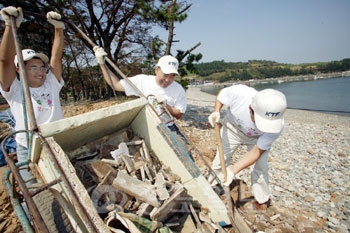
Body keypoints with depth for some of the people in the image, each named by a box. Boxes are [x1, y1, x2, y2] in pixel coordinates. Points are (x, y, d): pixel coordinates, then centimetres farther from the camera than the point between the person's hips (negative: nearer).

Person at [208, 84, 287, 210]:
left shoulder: (276, 125, -38)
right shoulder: (239, 93, -42)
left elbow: (256, 152, -28)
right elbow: (222, 93, -16)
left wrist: (233, 170, -35)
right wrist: (216, 112, -32)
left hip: (258, 137, 0)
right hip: (233, 128, 1)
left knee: (261, 167, -5)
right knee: (220, 159, 2)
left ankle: (261, 200, 23)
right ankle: (211, 187, 28)